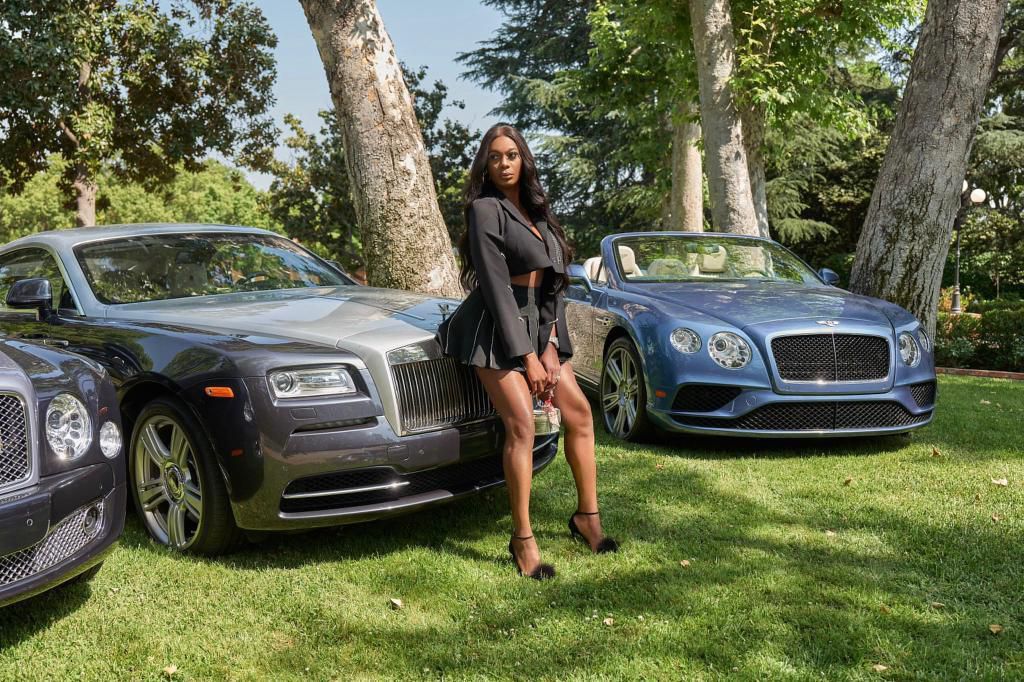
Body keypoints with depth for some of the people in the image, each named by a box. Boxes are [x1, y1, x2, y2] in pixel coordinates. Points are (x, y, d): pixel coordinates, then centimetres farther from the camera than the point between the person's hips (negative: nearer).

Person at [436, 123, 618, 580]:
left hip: (538, 324, 7)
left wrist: (550, 346, -3)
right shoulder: (485, 209, -9)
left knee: (579, 412, 4)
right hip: (495, 329, -7)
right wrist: (527, 357, -17)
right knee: (521, 424, -18)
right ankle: (522, 539, -11)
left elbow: (555, 282, 9)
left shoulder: (537, 211, 13)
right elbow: (495, 289, -14)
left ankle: (586, 516, 18)